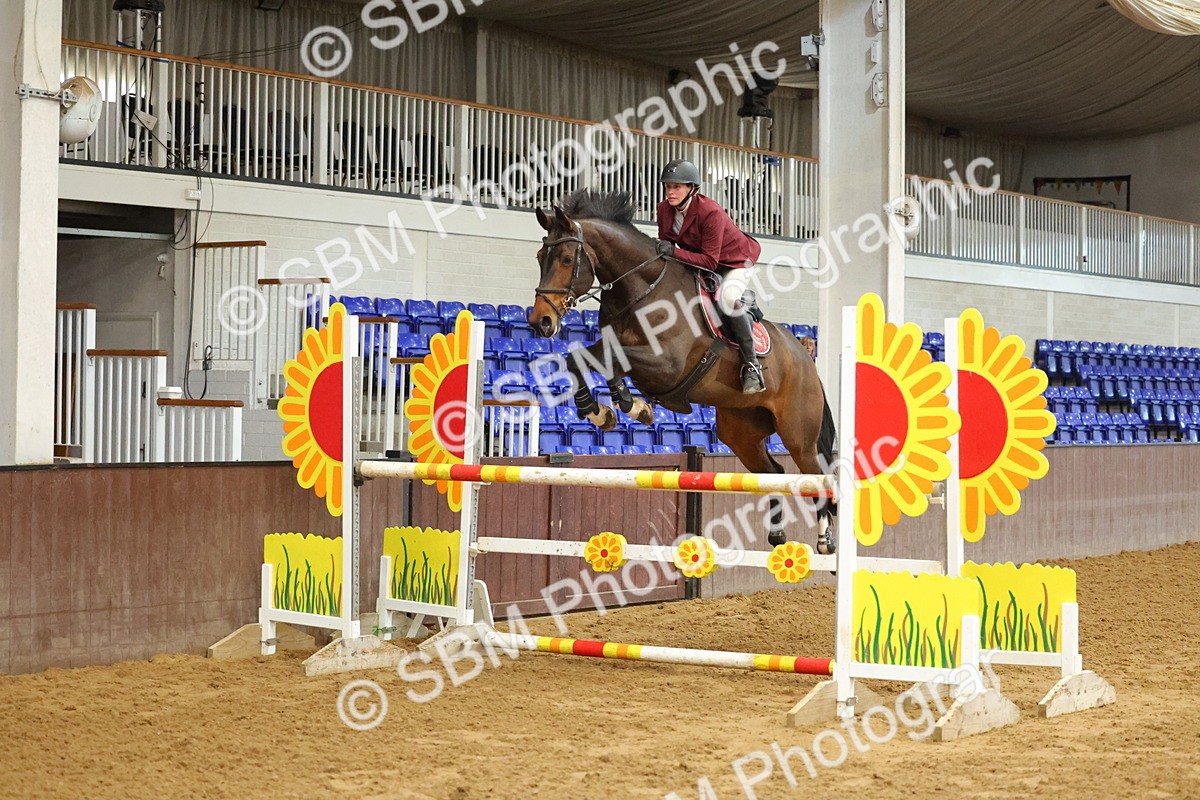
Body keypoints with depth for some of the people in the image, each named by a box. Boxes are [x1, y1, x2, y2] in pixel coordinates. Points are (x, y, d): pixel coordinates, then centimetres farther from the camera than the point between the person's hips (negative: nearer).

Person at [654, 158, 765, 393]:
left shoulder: (710, 212, -32)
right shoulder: (665, 209, -11)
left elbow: (710, 261, -35)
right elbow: (666, 244, 1)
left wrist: (674, 252, -43)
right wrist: (661, 250, -23)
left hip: (734, 260, -8)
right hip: (699, 260, 8)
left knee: (727, 297, -36)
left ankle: (751, 365, -29)